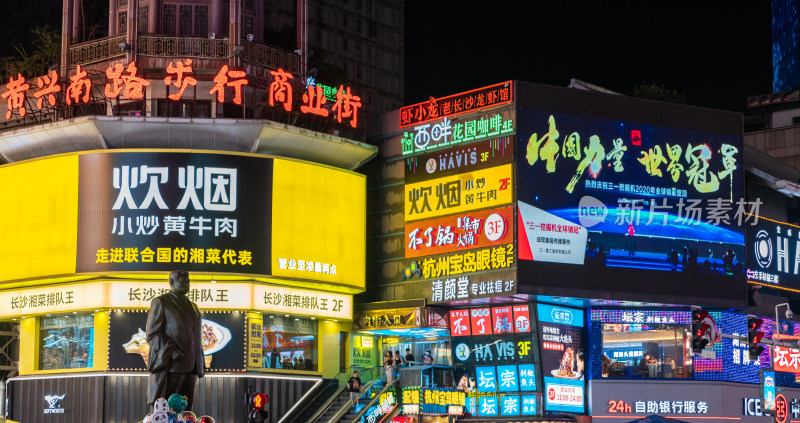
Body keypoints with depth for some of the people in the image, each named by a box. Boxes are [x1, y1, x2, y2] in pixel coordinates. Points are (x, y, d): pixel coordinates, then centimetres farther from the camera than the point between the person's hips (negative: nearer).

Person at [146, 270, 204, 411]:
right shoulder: (160, 302, 2)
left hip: (189, 368, 7)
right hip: (168, 367, -7)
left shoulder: (193, 307, 23)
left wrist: (200, 367, 16)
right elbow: (152, 334, -5)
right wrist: (171, 351, -19)